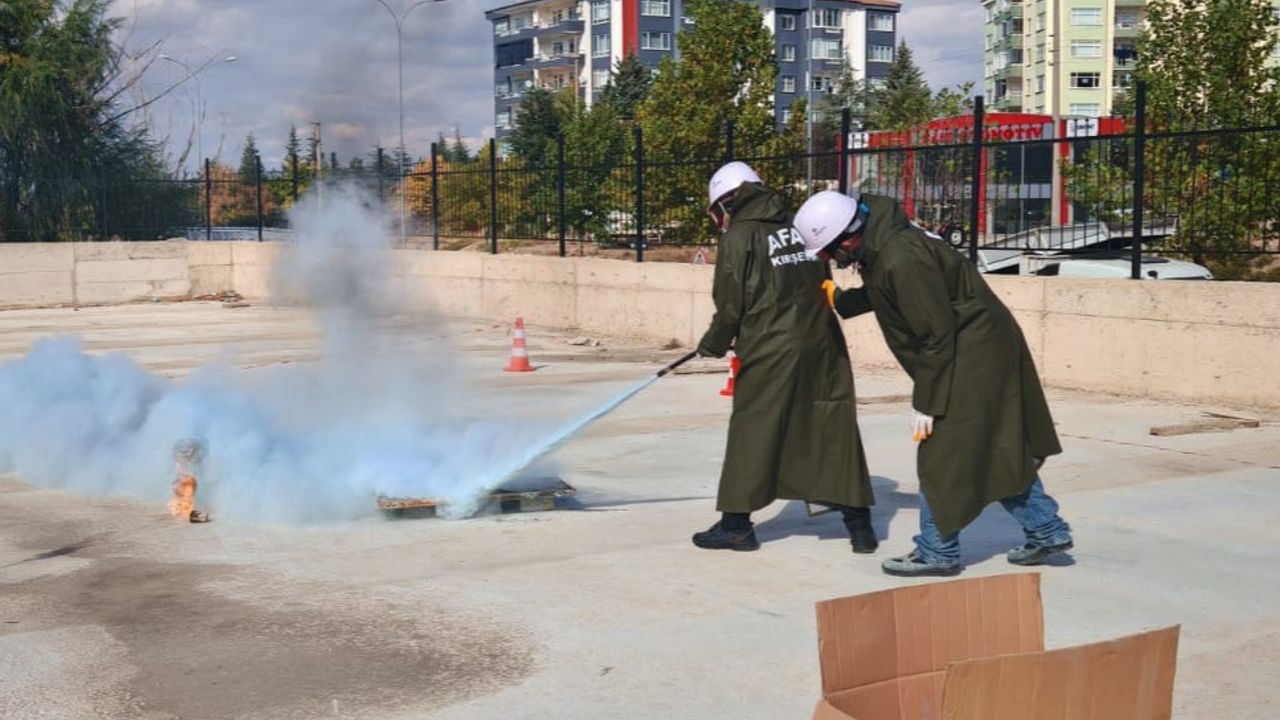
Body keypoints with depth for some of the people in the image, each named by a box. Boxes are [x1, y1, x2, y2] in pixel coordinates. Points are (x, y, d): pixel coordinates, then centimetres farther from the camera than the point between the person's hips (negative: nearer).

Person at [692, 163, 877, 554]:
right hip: (823, 344, 5)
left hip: (771, 350, -5)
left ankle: (736, 523, 13)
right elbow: (824, 287, 17)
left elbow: (731, 303, -5)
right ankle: (859, 522, 13)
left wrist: (714, 344, 11)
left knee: (752, 433, 6)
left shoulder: (738, 237, -4)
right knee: (836, 432, 9)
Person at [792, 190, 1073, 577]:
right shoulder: (880, 244, 2)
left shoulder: (901, 260, -28)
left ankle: (936, 551, 10)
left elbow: (936, 335, -24)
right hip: (989, 347, 10)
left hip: (972, 355, -10)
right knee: (1002, 447, 17)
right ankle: (1046, 530, 26)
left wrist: (925, 402, -18)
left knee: (941, 455, -1)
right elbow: (881, 295, 24)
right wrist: (836, 298, 23)